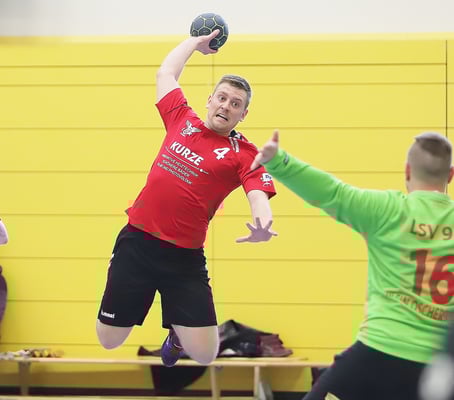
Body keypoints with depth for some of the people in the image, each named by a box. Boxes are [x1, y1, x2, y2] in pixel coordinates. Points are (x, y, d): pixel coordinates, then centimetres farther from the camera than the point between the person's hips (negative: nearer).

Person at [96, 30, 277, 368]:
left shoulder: (244, 154, -3)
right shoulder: (182, 121, 7)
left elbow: (259, 197, -19)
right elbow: (165, 73, 23)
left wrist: (262, 226, -41)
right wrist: (196, 42, 32)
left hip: (184, 258, -2)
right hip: (136, 242, 3)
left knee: (205, 355, -6)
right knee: (109, 341, 7)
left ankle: (177, 334, 31)